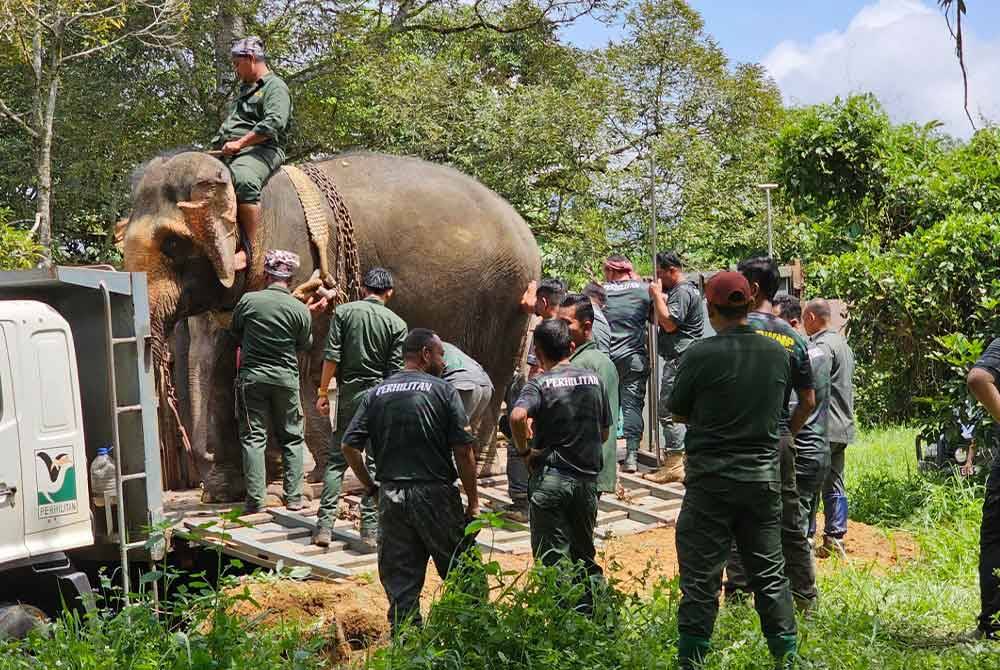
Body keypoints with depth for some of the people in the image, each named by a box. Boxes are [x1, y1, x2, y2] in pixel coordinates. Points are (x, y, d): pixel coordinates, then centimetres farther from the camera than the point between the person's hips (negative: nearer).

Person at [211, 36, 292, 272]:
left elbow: (273, 124, -16)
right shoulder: (246, 89, 31)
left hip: (259, 150, -10)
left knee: (244, 181, -39)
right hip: (228, 152, 10)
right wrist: (219, 144, 15)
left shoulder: (274, 87, 0)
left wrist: (240, 143, -20)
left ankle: (247, 250, -41)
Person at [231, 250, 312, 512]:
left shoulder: (248, 301, -7)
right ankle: (294, 497, 9)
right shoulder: (301, 310, -7)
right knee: (291, 437, 11)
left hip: (252, 375, 0)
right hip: (286, 377, 1)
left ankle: (255, 499, 0)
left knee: (253, 438, 4)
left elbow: (235, 331, 9)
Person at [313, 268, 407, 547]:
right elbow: (396, 370, -3)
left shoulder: (343, 312, 1)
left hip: (348, 394, 1)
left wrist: (323, 392, 2)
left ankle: (324, 525, 0)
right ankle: (370, 528, 6)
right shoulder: (396, 323, 0)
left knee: (337, 459, 6)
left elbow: (332, 356, -4)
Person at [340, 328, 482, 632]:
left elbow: (350, 445, 1)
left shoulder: (376, 394, 8)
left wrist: (370, 486, 12)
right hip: (435, 494, -4)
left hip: (391, 496, 4)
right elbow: (464, 450, -8)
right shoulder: (442, 391, -3)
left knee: (399, 581, 8)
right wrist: (473, 501, -1)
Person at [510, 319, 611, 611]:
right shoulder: (593, 380, 6)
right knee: (584, 556, 19)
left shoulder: (540, 384, -9)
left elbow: (517, 416, -29)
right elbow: (604, 433, 12)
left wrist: (524, 450, -14)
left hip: (550, 479, -4)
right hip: (587, 477, 5)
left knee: (553, 559, 3)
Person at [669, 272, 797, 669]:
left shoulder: (701, 354, -13)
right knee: (770, 572, 14)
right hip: (764, 476, 4)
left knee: (701, 576, 3)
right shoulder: (777, 353, 0)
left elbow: (678, 414, -1)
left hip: (712, 478, -4)